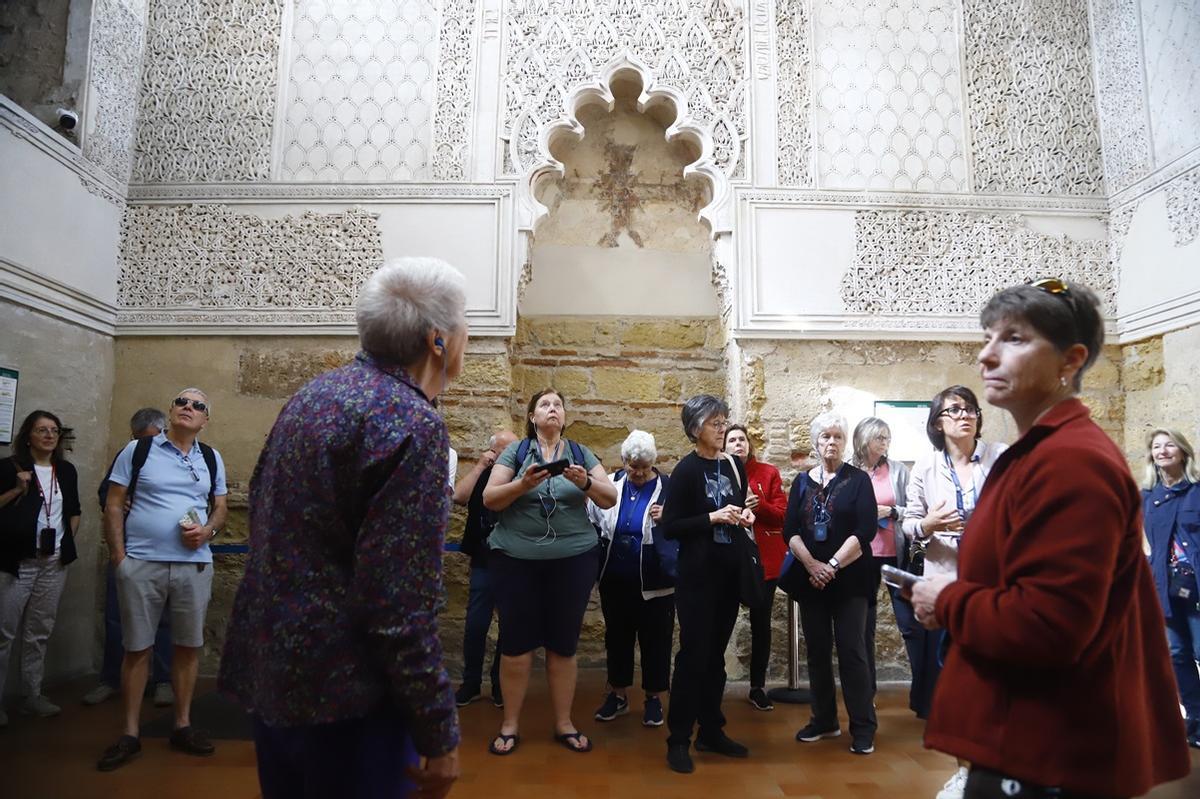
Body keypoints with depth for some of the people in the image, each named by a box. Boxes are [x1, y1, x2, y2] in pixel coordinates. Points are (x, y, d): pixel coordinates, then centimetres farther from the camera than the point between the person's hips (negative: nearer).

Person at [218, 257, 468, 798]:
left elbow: (260, 506, 17)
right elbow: (400, 606, -25)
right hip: (341, 691, -8)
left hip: (267, 669, 9)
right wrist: (439, 737, -16)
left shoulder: (313, 394, 6)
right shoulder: (413, 424, -21)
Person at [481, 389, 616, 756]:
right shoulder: (515, 451, 3)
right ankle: (510, 724, 22)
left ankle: (564, 723, 25)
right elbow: (489, 499, -4)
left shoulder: (581, 453, 7)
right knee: (516, 644, 4)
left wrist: (585, 482, -20)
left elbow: (610, 499, 0)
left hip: (572, 560, 1)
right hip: (516, 559, -1)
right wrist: (523, 484, -21)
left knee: (563, 645, 9)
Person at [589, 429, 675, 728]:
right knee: (617, 636, 15)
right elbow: (591, 521, 14)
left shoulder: (668, 488, -9)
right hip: (615, 580, 3)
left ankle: (653, 697, 26)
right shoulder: (610, 484, 0)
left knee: (655, 639, 8)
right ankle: (618, 693, 32)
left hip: (655, 582, -3)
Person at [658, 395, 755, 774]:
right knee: (693, 654, -2)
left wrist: (745, 516, -2)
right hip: (697, 574, -6)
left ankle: (711, 732, 26)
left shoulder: (734, 466, 7)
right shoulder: (686, 470, -10)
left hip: (730, 572, 6)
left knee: (715, 654, 14)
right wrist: (713, 517, -21)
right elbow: (669, 527, -14)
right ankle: (678, 740, 9)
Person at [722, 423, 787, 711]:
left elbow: (782, 513, -1)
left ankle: (757, 688, 20)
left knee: (761, 623, 8)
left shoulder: (768, 473, 3)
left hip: (764, 559, 1)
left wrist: (759, 506, -18)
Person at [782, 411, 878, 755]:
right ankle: (824, 720, 22)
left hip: (849, 580, -3)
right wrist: (812, 565, -13)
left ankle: (863, 728, 7)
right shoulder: (802, 482, 10)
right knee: (817, 651, 9)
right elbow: (790, 530, 2)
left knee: (852, 651, -3)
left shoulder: (858, 480, 0)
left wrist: (832, 565, -15)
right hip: (810, 580, 4)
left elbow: (866, 530, -10)